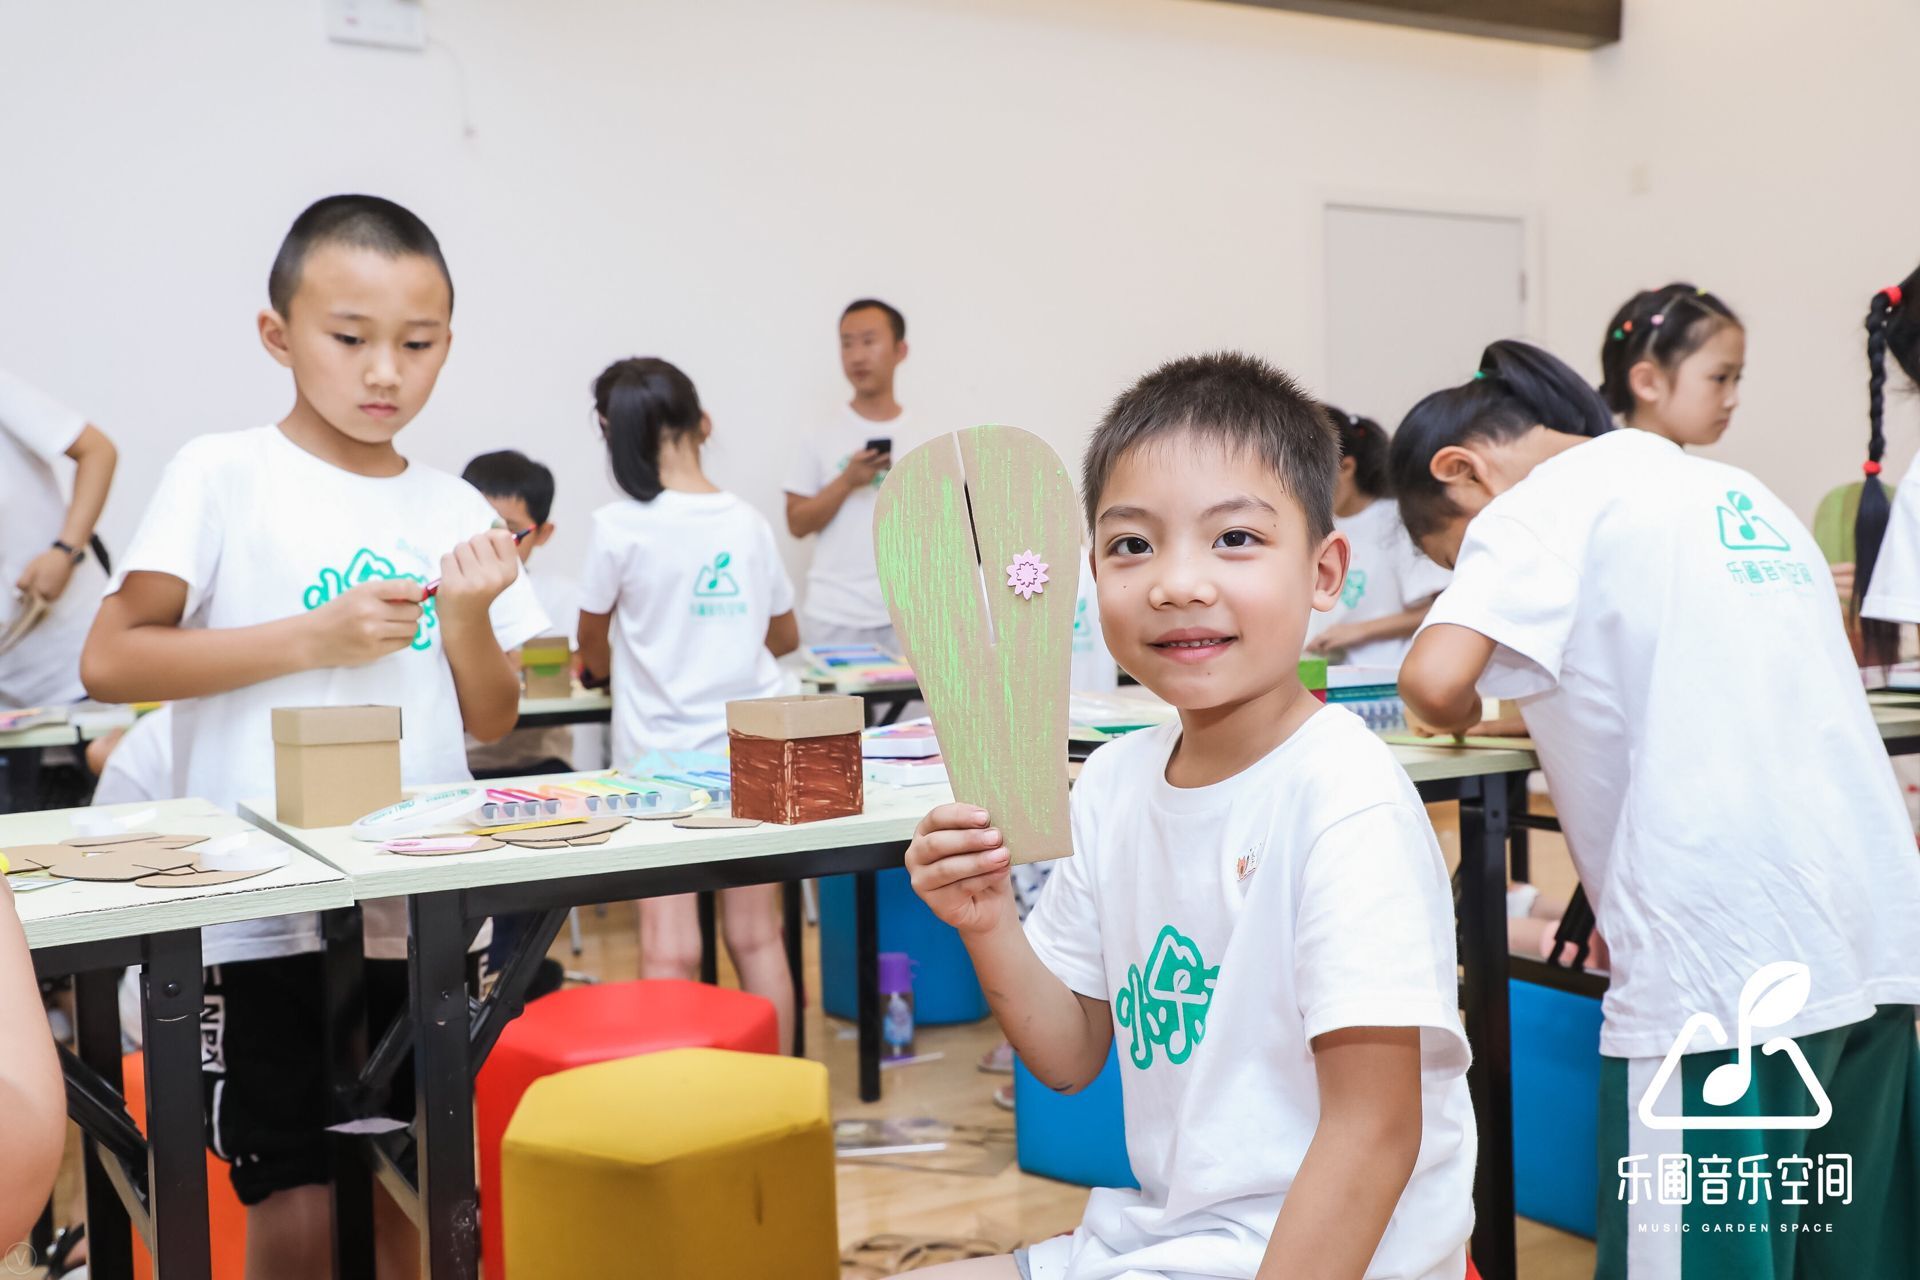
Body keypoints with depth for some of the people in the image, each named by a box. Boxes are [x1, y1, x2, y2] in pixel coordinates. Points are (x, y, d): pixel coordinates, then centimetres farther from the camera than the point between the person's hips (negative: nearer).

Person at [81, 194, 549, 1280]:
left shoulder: (456, 509, 8)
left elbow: (493, 723, 10)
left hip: (420, 911, 4)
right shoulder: (225, 476, -4)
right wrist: (310, 637, -15)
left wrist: (465, 617, -9)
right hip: (266, 914, -4)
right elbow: (110, 661, -9)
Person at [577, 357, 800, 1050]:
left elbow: (593, 648, 7)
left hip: (661, 753, -4)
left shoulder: (619, 527, -8)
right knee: (757, 939, 10)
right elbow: (785, 636, 17)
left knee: (669, 950, -3)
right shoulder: (750, 522, 3)